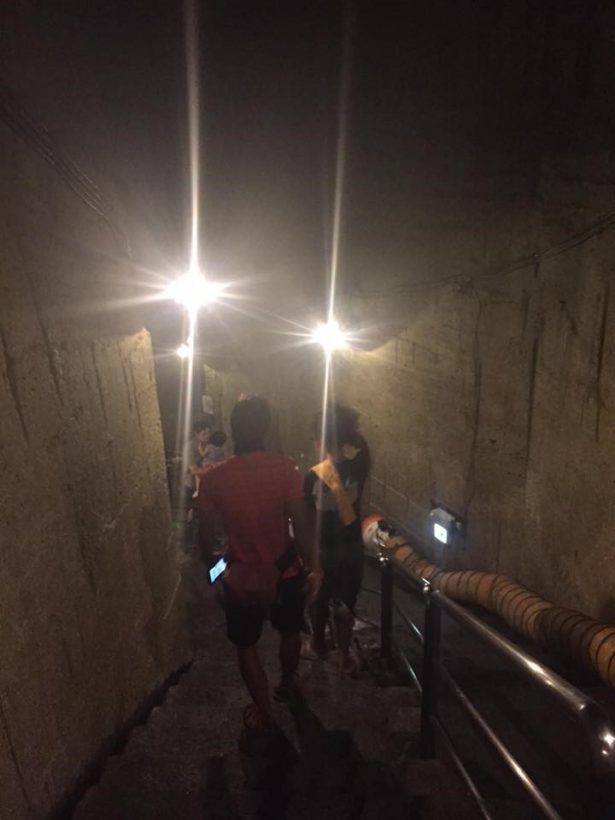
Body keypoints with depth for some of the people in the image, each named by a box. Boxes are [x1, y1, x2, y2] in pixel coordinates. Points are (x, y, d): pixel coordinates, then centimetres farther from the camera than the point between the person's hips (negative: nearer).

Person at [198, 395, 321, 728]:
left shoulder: (213, 478, -15)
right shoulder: (284, 468, -18)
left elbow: (207, 536, -6)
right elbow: (301, 526, -17)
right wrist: (313, 568, -3)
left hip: (242, 579, -1)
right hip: (286, 572, 1)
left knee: (246, 647, 22)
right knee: (289, 633, 29)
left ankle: (264, 712, 34)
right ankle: (287, 686, 51)